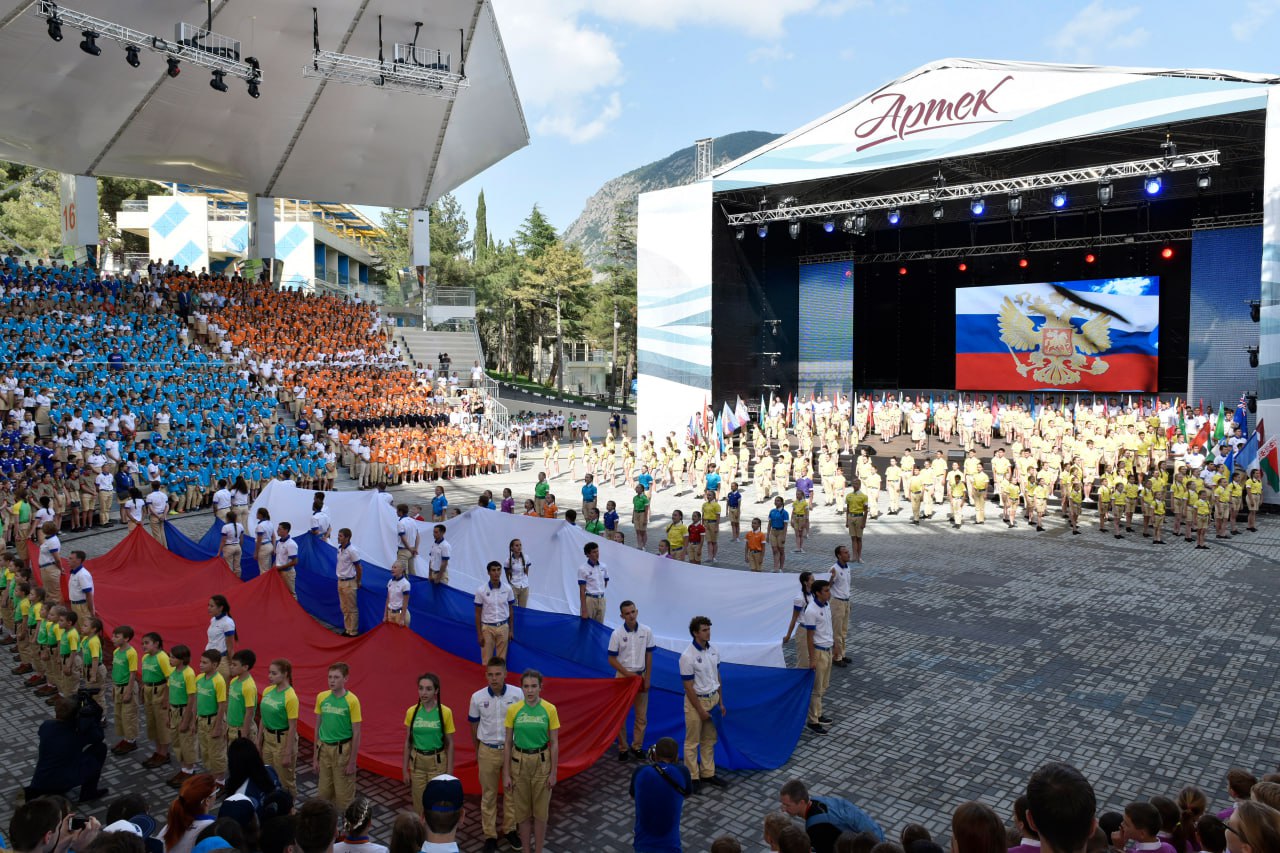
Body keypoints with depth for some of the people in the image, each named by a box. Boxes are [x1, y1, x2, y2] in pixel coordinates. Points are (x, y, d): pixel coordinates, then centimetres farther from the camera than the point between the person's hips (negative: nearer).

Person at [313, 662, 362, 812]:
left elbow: (356, 733, -10)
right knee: (324, 793, 13)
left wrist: (352, 762, -10)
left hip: (343, 750, -4)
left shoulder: (352, 700, -13)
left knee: (343, 795, 4)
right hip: (324, 749, 4)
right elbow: (318, 727, 8)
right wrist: (315, 756, 10)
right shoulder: (321, 697, -1)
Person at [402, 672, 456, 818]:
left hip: (437, 762, -2)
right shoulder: (411, 712, -4)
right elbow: (408, 742, 4)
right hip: (417, 762, 2)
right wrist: (405, 769, 4)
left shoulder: (445, 712, -11)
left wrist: (449, 772, -5)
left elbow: (449, 744, -5)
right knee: (419, 805, 10)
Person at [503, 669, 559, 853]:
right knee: (523, 810, 11)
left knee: (540, 810, 8)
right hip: (519, 762, 1)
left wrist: (553, 773, -5)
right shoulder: (513, 710, -8)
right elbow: (508, 743, -2)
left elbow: (554, 743, -5)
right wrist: (506, 774, -3)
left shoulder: (550, 709, -10)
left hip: (542, 762, -1)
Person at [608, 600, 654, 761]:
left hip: (641, 676, 2)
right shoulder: (617, 633, -14)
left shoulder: (646, 631, -8)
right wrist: (629, 674, -13)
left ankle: (637, 746, 24)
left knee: (641, 715, 9)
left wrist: (647, 678, -1)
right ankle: (622, 748, 19)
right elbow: (612, 659, -8)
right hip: (623, 676, -2)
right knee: (621, 714, 5)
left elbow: (649, 656, 1)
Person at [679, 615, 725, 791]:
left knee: (709, 740, 16)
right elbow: (688, 687, -17)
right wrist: (700, 710, -14)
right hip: (696, 701, -7)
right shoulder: (687, 656, -21)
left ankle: (708, 773, 28)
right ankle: (692, 777, 16)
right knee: (692, 742, 6)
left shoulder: (714, 651, 0)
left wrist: (721, 702, 12)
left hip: (713, 699, 7)